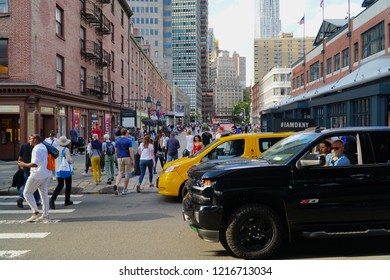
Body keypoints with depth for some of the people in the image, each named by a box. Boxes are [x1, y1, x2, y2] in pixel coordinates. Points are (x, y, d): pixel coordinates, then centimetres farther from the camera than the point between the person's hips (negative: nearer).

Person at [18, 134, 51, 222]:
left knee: (27, 193, 3)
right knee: (44, 194, 9)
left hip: (37, 174, -9)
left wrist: (24, 164, -13)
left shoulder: (36, 149, -16)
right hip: (46, 174, 9)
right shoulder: (44, 147, 12)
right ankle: (45, 215, 10)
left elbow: (35, 164, -24)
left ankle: (35, 212, -4)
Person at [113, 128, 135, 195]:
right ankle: (125, 190, 8)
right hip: (127, 158, -4)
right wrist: (133, 160, -9)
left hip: (120, 158, 4)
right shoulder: (128, 140, -7)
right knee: (127, 173, 6)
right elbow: (131, 151, -12)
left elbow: (116, 151, 10)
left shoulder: (117, 140, 7)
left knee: (120, 173, 7)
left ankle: (116, 185, -20)